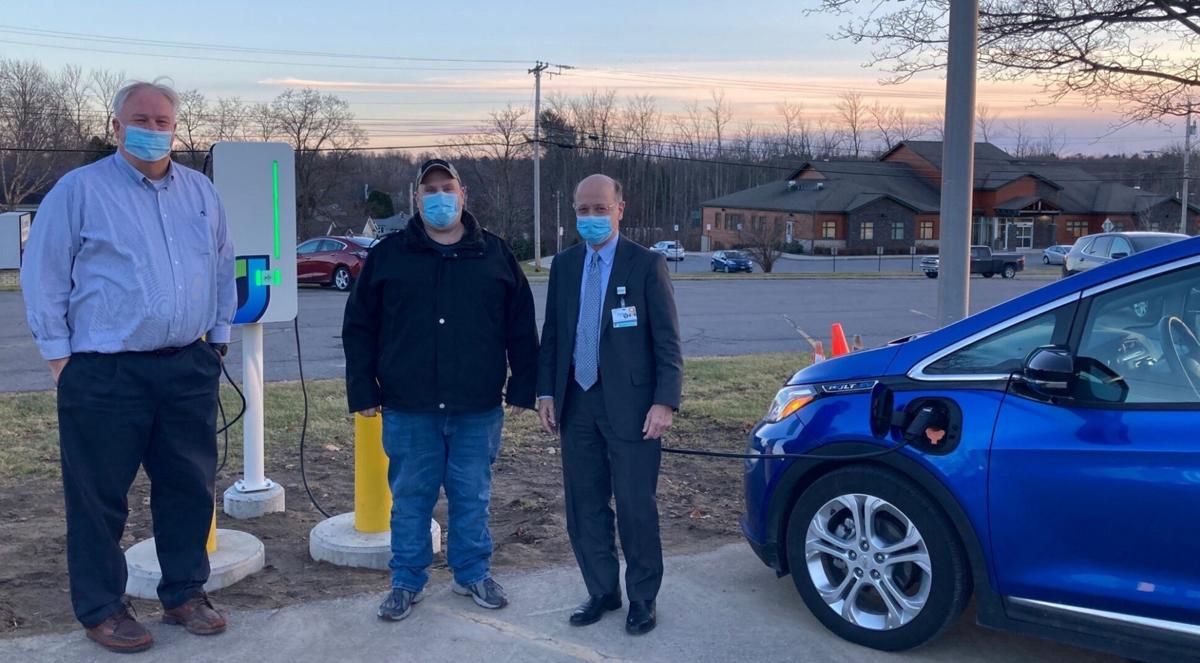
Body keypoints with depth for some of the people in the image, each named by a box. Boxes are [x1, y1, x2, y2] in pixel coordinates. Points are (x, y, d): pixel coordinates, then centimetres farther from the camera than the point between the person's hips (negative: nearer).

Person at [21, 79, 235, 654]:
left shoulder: (200, 191, 12)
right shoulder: (79, 189, -3)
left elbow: (223, 268, 19)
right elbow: (43, 277, -2)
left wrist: (218, 337, 14)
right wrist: (59, 355, -4)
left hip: (189, 369, 5)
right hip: (105, 373, -4)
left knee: (190, 487, 10)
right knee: (99, 496, 3)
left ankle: (184, 593, 25)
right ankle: (101, 608, 18)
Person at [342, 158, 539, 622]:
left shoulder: (495, 255, 5)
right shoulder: (388, 255, 4)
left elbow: (521, 328, 7)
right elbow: (359, 328, 5)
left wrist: (522, 388, 2)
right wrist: (363, 391, 0)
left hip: (478, 409, 1)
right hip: (409, 409, 0)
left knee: (472, 496, 11)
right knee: (410, 497, 8)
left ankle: (473, 574, 27)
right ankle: (406, 582, 23)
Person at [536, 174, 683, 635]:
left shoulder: (646, 265, -5)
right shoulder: (564, 265, 9)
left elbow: (667, 341, -7)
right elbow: (551, 333, 13)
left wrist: (665, 402, -14)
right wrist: (546, 391, 5)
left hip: (629, 405, -5)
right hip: (577, 404, 5)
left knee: (636, 508, 3)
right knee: (584, 507, 12)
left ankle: (642, 599, 20)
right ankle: (602, 592, 28)